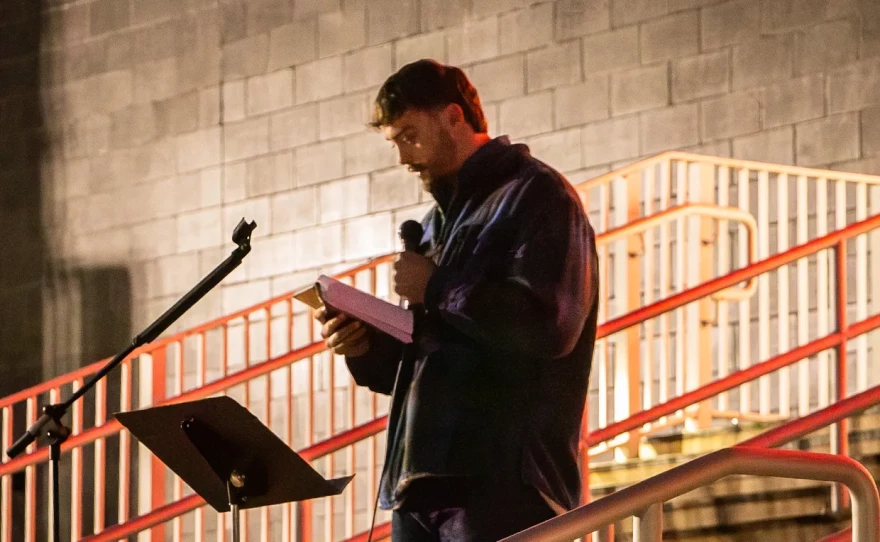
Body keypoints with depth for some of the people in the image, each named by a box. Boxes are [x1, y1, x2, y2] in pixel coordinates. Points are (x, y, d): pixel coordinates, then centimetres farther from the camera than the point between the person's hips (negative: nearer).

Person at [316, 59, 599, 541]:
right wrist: (366, 347, 7)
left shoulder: (535, 196, -3)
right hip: (421, 483, 9)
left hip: (501, 482, -8)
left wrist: (437, 288, -9)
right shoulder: (438, 223, 24)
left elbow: (550, 325, -18)